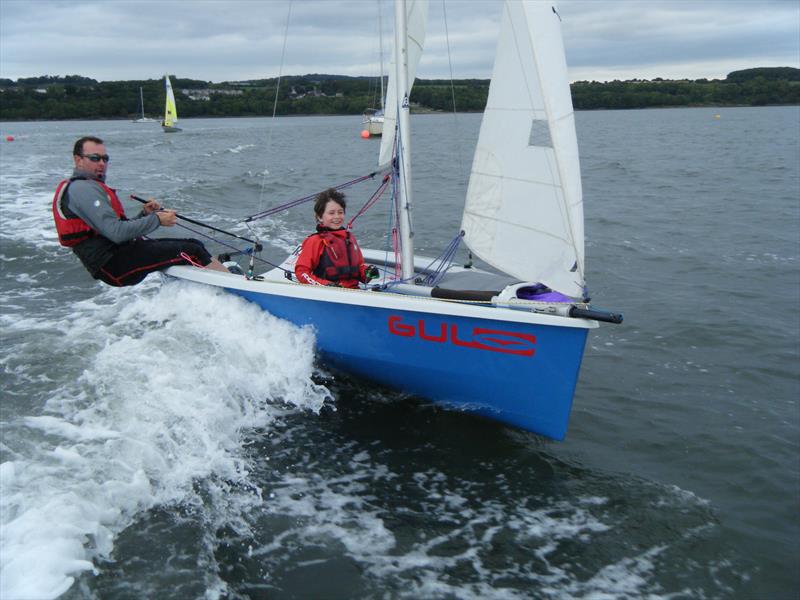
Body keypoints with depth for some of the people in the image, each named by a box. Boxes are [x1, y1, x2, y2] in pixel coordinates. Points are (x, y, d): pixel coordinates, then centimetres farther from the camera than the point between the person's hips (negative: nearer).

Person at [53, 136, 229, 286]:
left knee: (194, 244, 5)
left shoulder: (90, 187, 24)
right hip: (114, 264, -10)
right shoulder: (82, 189, -11)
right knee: (191, 251, -16)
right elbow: (116, 233, -22)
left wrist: (144, 215, 4)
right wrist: (156, 220, -13)